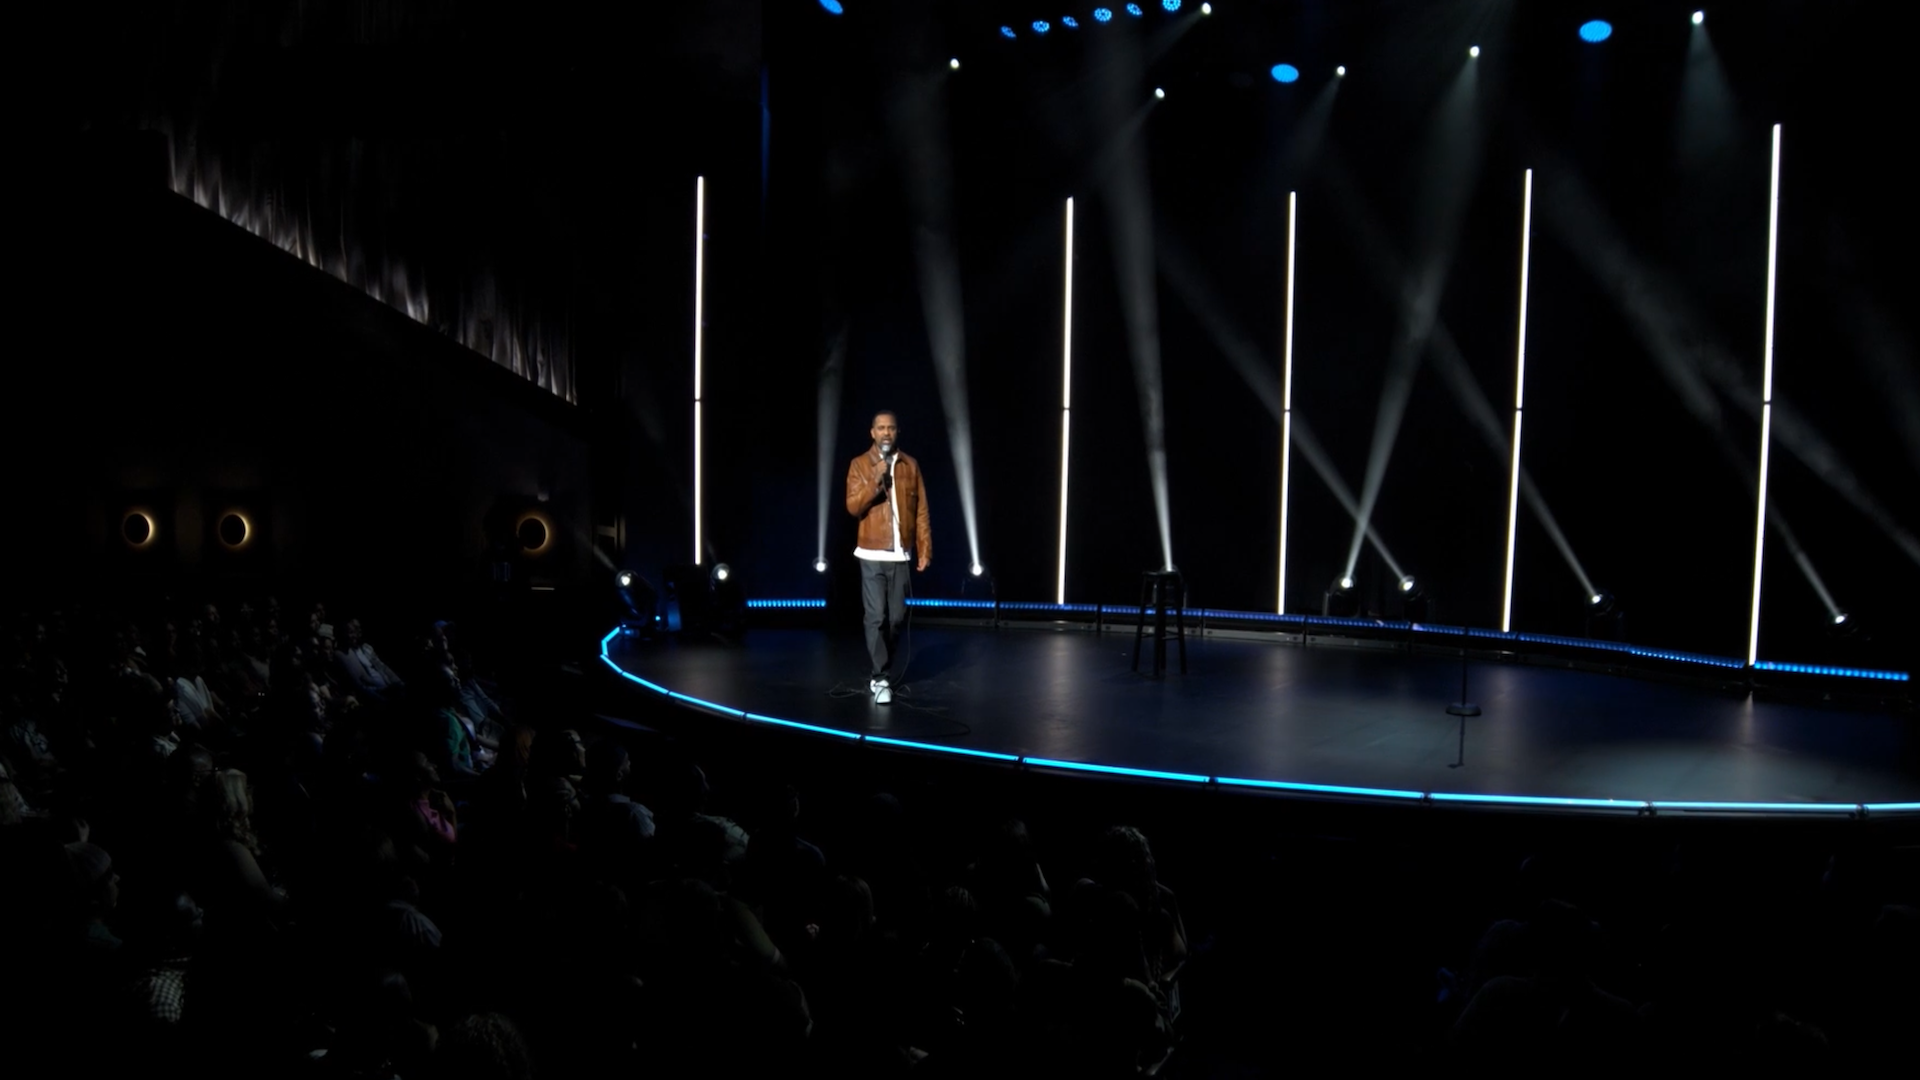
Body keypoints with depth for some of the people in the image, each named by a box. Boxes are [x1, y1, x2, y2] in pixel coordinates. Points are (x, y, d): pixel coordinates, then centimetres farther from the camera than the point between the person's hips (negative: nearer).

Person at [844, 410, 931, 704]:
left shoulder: (910, 465, 7)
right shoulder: (859, 465, 0)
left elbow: (921, 511, 6)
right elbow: (853, 507, -8)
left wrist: (925, 549, 1)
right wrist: (875, 481, -20)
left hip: (901, 554, 2)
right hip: (872, 554, -2)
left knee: (897, 617, 5)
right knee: (876, 617, -6)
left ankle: (881, 670, 25)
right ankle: (881, 679, 1)